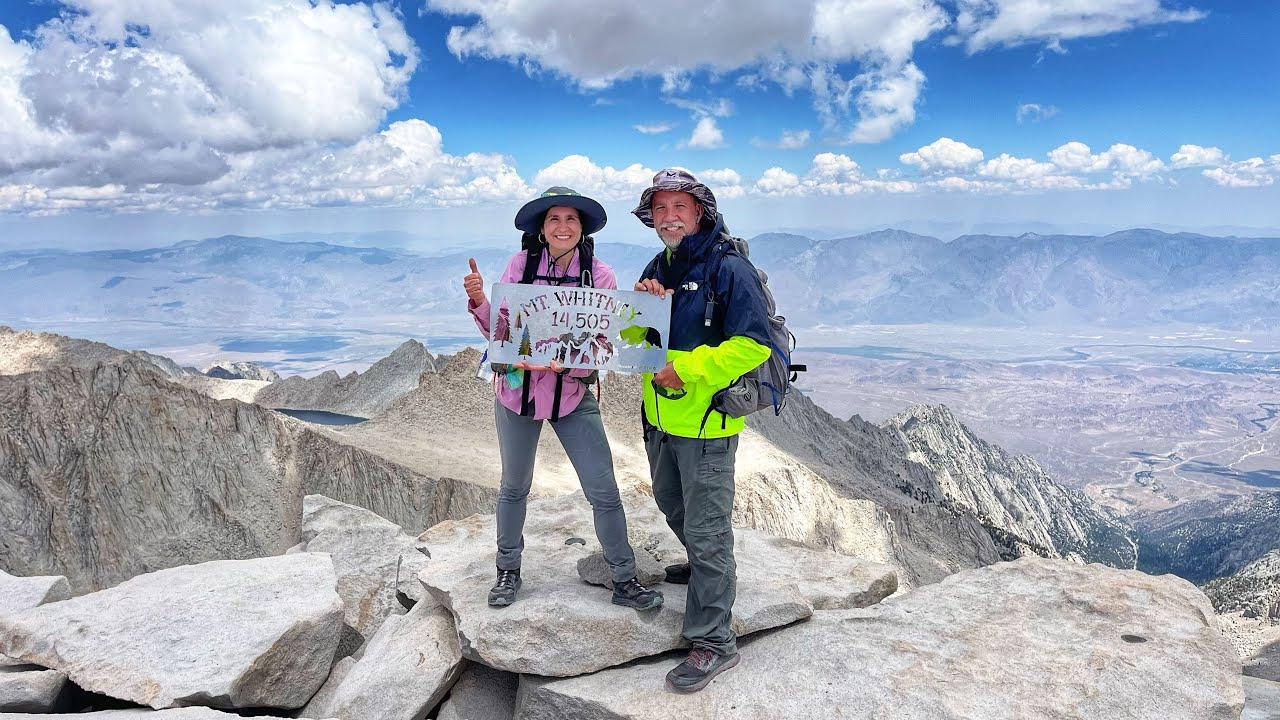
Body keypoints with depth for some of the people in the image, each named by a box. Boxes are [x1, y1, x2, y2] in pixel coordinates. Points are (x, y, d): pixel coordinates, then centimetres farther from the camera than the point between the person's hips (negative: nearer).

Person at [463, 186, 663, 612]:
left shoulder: (599, 275, -9)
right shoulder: (520, 265, -7)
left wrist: (564, 365, -28)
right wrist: (479, 302, -22)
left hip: (573, 396, -1)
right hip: (518, 390, 1)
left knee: (604, 492, -1)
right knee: (514, 488, 16)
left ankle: (624, 581, 16)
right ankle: (508, 571, 37)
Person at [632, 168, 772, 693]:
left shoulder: (729, 268, -14)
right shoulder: (658, 267, 10)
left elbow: (753, 344, -21)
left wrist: (686, 369, -24)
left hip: (707, 421, -8)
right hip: (660, 416, 8)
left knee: (706, 529, -3)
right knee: (672, 505, 26)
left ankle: (714, 642, 9)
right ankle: (705, 568, 53)